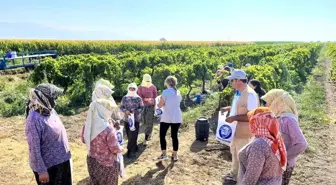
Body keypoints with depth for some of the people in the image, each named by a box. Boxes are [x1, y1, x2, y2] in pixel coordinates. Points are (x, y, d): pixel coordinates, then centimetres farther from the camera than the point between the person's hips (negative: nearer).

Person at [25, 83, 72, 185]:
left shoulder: (50, 111, 0)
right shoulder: (34, 119, -24)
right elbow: (34, 149, -22)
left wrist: (65, 154, 17)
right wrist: (41, 171, -18)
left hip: (61, 160, 8)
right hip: (48, 165, -8)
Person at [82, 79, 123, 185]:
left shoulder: (87, 125, -9)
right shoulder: (108, 129, -29)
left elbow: (84, 140, 9)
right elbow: (115, 149, -20)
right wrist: (121, 149, 0)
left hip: (91, 161, 6)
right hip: (107, 164, -6)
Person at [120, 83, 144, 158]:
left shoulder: (138, 98, -3)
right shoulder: (125, 98, 2)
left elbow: (142, 107, -4)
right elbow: (121, 107, 1)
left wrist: (135, 112, -20)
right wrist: (126, 111, -20)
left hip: (136, 119, -2)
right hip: (126, 119, 3)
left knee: (133, 136, -6)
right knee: (129, 135, 10)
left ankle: (130, 151, 2)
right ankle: (135, 148, 28)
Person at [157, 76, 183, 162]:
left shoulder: (165, 92, -10)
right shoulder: (178, 92, 7)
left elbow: (160, 105, -11)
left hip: (166, 117, -5)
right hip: (177, 118, 5)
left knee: (162, 135, 9)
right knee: (175, 136, 10)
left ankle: (164, 154, 8)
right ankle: (175, 155, 15)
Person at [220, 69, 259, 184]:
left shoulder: (250, 94, -26)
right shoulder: (238, 92, 3)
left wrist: (234, 118, -28)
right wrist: (229, 108, 5)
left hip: (244, 131, -10)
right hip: (236, 129, 10)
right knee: (234, 152, 25)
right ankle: (234, 174, 45)